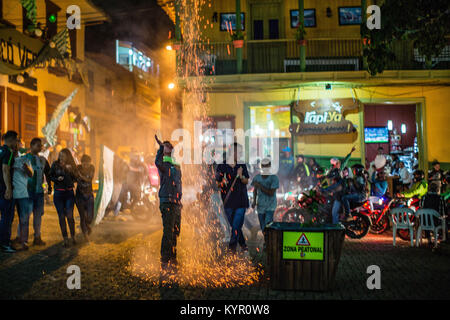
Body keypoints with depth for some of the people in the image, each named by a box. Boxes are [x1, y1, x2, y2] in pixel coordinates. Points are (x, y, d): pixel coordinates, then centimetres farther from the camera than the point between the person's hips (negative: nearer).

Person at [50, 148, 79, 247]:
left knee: (70, 216, -7)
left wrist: (70, 170, -14)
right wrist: (57, 179, -16)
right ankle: (65, 239, 9)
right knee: (61, 217, 1)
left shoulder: (71, 165, 3)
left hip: (69, 193, 0)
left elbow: (75, 178, 0)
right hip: (58, 193, 0)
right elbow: (50, 176, 3)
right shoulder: (55, 164, 0)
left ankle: (73, 237, 10)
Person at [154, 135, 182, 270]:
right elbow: (157, 162, -30)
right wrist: (160, 146, -29)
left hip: (177, 203, 8)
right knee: (168, 232, -9)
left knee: (175, 232, 13)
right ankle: (165, 261, -4)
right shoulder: (163, 164, -4)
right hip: (167, 202, -8)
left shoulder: (177, 166, 20)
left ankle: (172, 259, 24)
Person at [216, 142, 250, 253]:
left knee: (237, 225, -9)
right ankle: (243, 245, 22)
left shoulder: (242, 165, 8)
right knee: (234, 225, 6)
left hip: (241, 201, 0)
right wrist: (222, 182, -17)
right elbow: (217, 184, 5)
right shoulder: (221, 166, 2)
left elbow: (246, 181, 10)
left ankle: (232, 247, -3)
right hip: (228, 201, 0)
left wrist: (241, 177, -10)